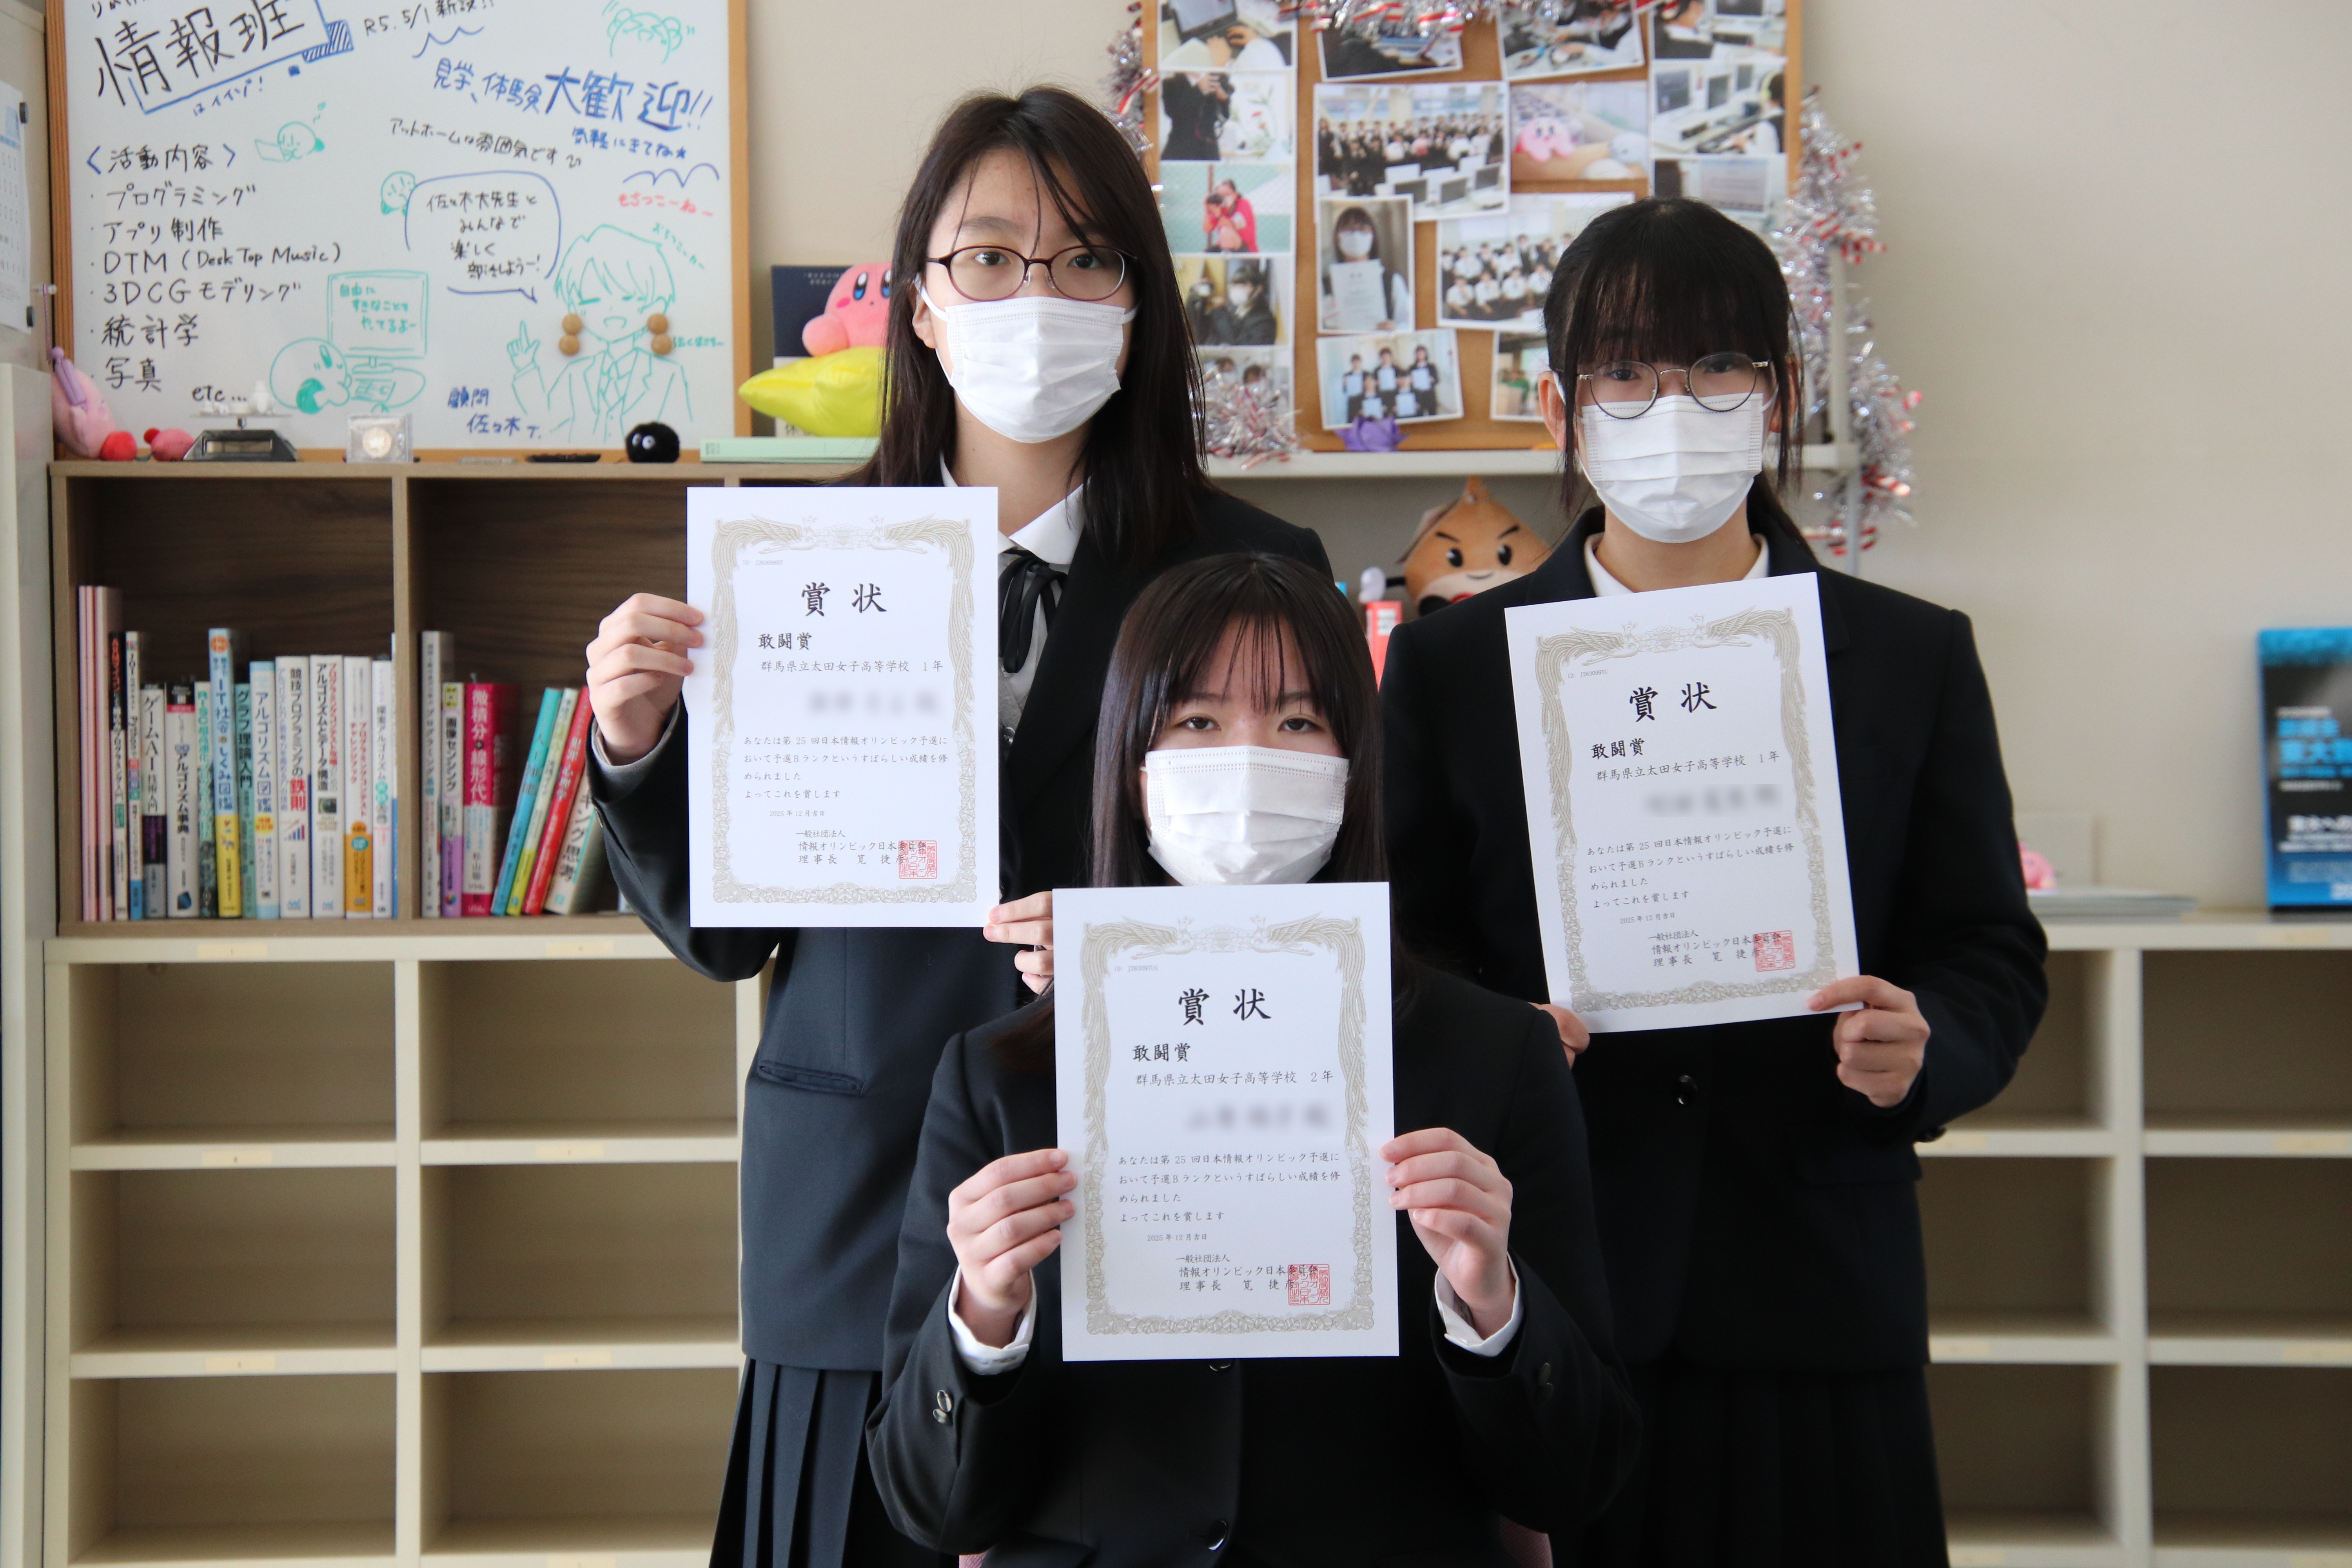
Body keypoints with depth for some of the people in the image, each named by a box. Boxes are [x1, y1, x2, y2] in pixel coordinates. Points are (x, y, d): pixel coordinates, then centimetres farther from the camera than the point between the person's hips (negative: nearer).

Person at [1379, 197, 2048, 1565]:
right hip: (1542, 1301, 0)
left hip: (1820, 1300, 1)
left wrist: (1926, 1048, -13)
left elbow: (1991, 950, 8)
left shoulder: (1915, 659, 9)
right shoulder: (1451, 664, 7)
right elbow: (1400, 950, 5)